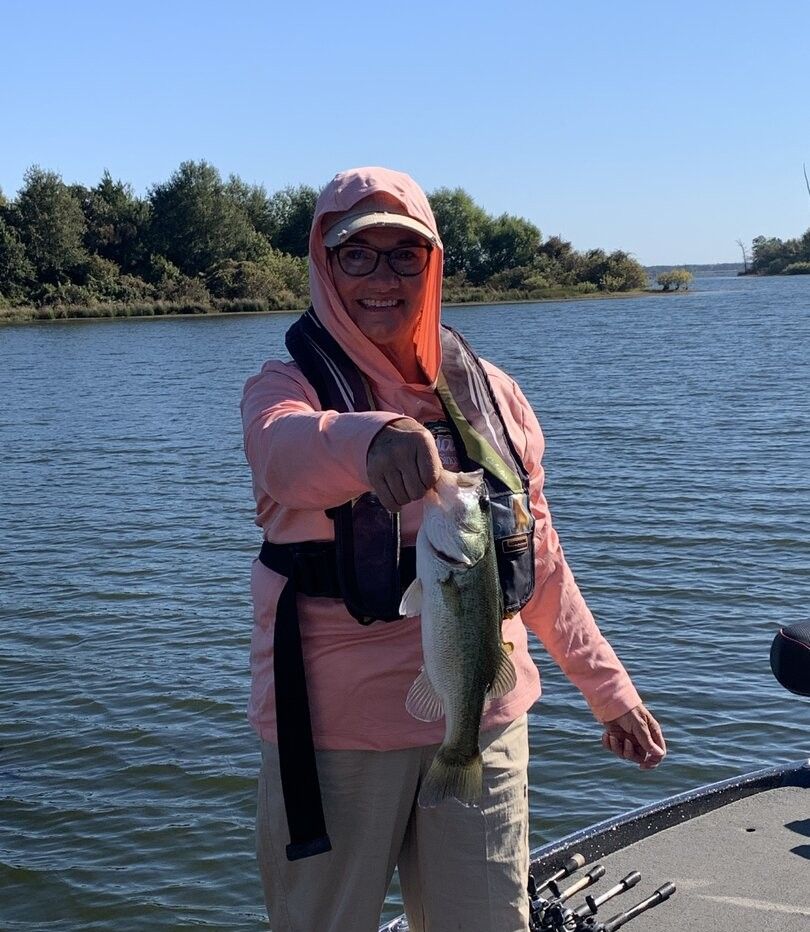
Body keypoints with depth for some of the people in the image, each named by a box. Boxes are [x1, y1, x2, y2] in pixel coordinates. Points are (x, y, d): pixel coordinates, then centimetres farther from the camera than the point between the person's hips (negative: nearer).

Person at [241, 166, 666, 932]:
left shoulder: (487, 393, 7)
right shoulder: (289, 385, -4)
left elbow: (539, 558, 14)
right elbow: (282, 448, -30)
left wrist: (607, 688, 14)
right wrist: (373, 438, -51)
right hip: (335, 727, -2)